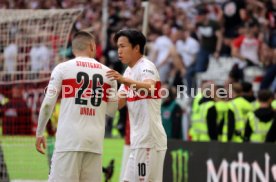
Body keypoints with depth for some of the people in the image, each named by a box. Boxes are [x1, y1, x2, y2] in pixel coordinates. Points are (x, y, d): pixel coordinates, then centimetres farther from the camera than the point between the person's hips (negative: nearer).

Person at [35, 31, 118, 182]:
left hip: (69, 139, -3)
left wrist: (39, 133, 8)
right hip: (95, 141, 3)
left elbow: (48, 104, -2)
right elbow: (111, 111, 17)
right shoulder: (108, 73, 10)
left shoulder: (63, 68, 2)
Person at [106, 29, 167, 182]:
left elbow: (149, 87, -33)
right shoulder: (129, 71, 17)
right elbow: (118, 103, 16)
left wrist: (125, 80, -48)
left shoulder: (146, 66, -10)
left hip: (149, 139, -10)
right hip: (138, 140, 10)